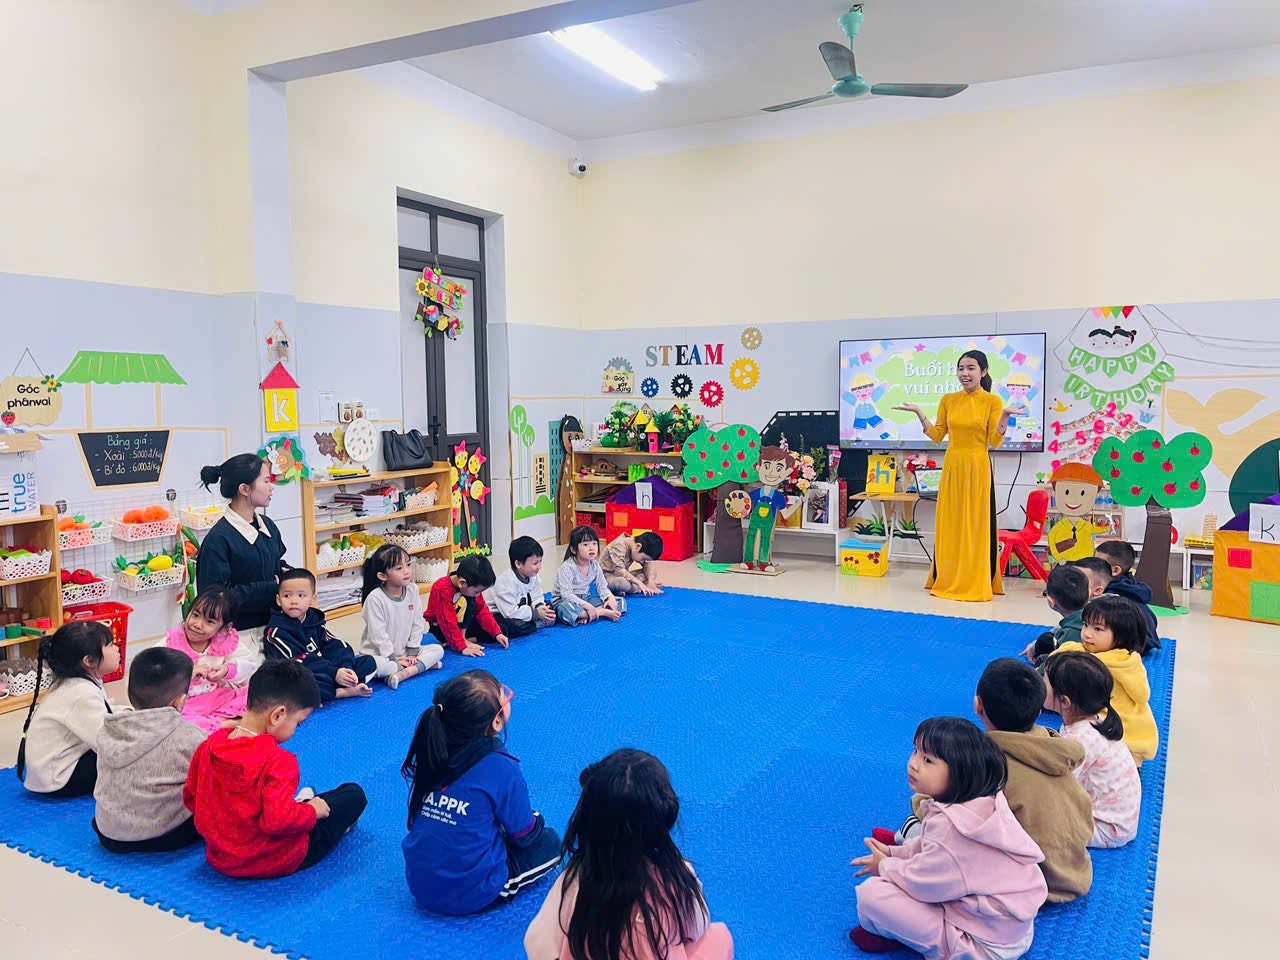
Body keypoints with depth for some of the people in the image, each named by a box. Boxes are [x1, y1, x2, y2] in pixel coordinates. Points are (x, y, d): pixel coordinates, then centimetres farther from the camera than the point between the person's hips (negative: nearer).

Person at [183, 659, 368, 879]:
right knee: (354, 794, 7)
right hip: (275, 864, -7)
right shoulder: (278, 760, -28)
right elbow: (279, 820, -34)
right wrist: (312, 811, -15)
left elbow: (191, 797, 6)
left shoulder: (208, 746, -7)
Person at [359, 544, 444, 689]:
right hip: (379, 653, -5)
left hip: (405, 652, 5)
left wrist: (412, 653, -3)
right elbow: (378, 634, -18)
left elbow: (417, 623, 1)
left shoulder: (413, 590, -6)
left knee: (438, 649, -10)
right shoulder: (375, 598, -20)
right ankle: (422, 664, -22)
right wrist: (393, 659, -16)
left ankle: (402, 673, -27)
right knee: (373, 665, -37)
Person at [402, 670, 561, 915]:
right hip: (470, 895, -5)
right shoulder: (502, 769, -24)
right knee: (549, 843, 12)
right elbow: (525, 835, -9)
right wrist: (535, 819, 14)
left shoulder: (430, 751, -8)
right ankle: (499, 890, 4)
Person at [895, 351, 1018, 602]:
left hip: (977, 469, -4)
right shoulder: (948, 400, 8)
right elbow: (937, 436, 9)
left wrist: (1005, 417, -21)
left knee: (977, 524, 0)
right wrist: (919, 413, 1)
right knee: (949, 524, 7)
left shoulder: (992, 401, -3)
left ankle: (977, 583, 9)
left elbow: (995, 442, -7)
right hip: (952, 468, 4)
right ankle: (947, 581, 17)